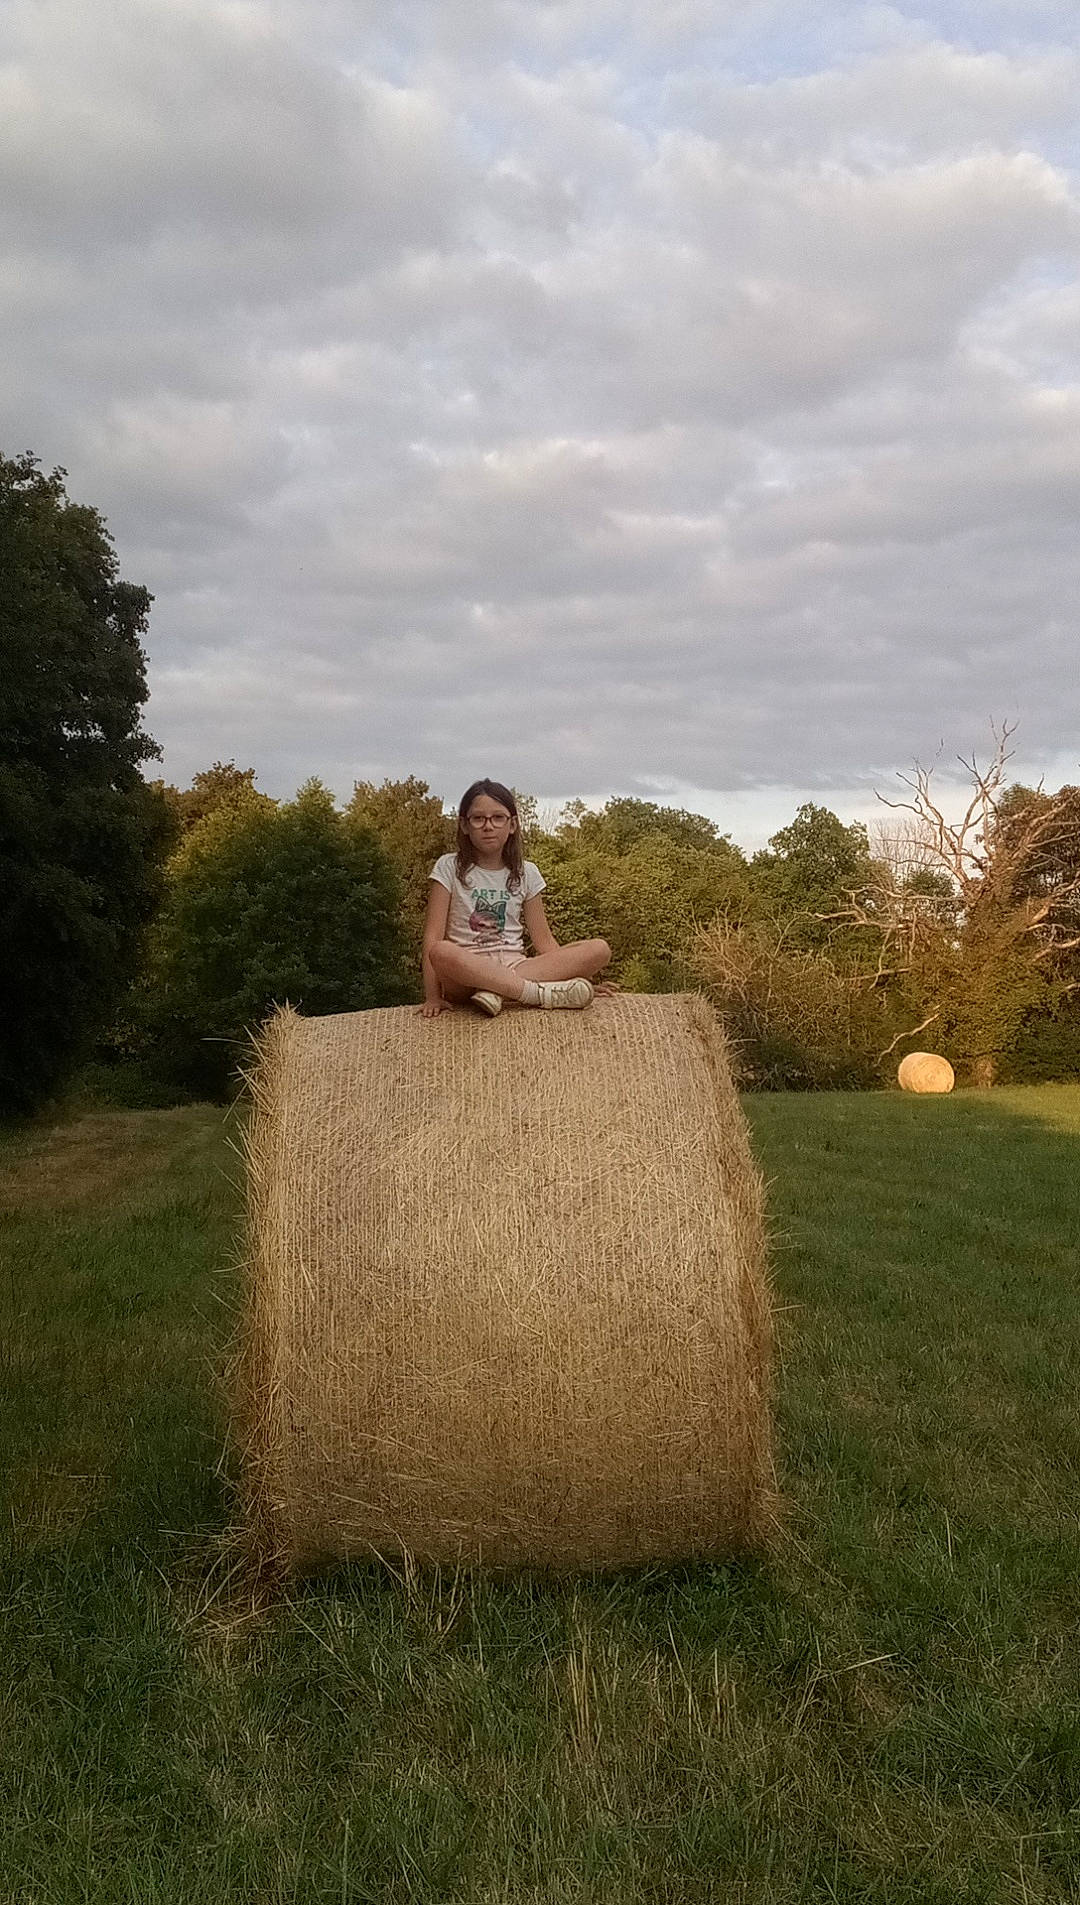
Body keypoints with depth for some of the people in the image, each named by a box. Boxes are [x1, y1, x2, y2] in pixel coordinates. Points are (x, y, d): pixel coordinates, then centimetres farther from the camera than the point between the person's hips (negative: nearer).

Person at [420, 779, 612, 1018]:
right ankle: (544, 995, -33)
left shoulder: (526, 873, 12)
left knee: (600, 949, -17)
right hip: (467, 971, -3)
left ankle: (496, 991, -29)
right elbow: (434, 938, -4)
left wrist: (577, 976, -5)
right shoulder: (449, 868, 4)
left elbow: (543, 939, 9)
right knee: (442, 953, -40)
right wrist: (432, 996, -15)